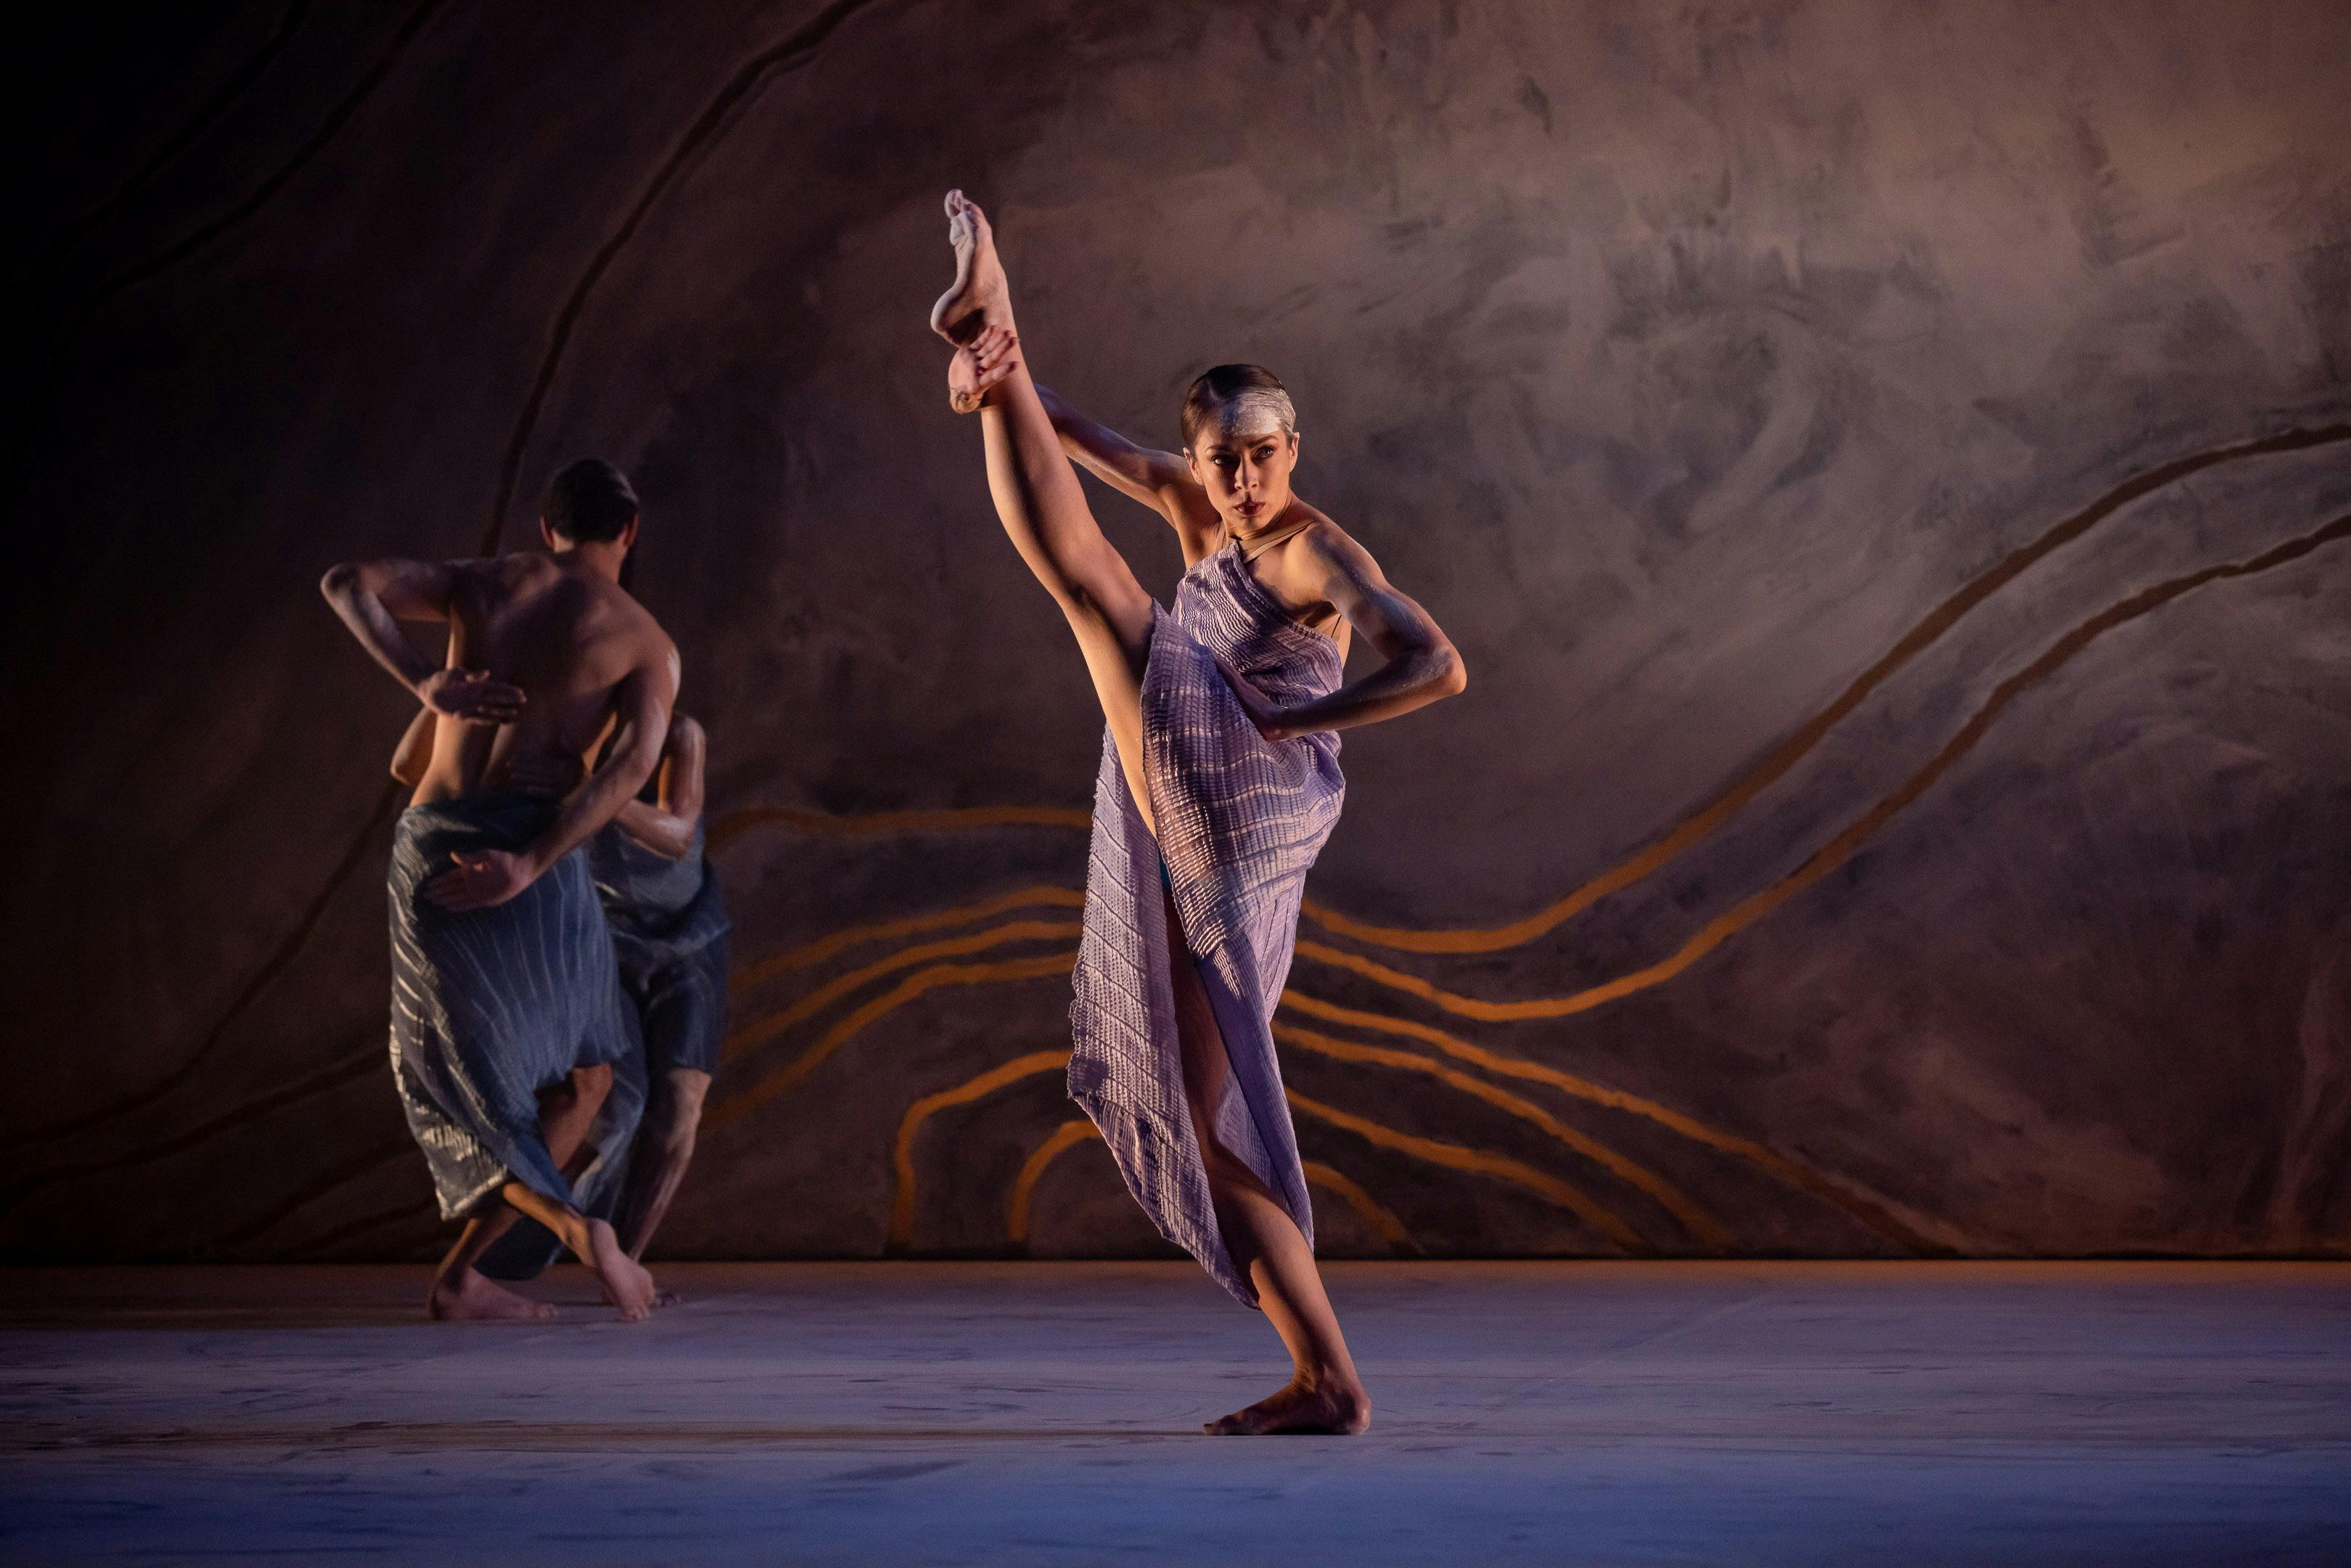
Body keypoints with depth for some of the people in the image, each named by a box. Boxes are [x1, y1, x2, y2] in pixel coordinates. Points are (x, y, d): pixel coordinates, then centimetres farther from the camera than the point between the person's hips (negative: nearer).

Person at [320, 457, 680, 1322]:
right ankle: (459, 1272, 1)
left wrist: (425, 685, -5)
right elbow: (633, 764, -10)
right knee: (588, 1068, 16)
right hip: (530, 850, -3)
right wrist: (528, 867, -17)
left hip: (429, 845, 3)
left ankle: (568, 1220, -11)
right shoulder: (649, 643, 9)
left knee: (467, 1075, 16)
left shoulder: (481, 581, 17)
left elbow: (345, 583, 3)